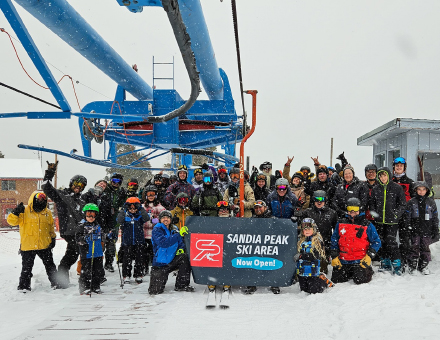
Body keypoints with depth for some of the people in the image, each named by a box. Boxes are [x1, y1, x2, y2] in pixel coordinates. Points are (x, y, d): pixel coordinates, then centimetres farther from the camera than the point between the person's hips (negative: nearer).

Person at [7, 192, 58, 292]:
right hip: (28, 245, -3)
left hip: (45, 246, 3)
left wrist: (53, 238, 15)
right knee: (26, 268, 3)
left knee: (50, 265, 12)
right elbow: (12, 221, -11)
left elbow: (51, 227, 19)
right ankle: (24, 286, 17)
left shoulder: (47, 213, 7)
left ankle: (55, 283, 25)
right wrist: (16, 212, -28)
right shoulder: (25, 211, -6)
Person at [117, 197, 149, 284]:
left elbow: (147, 219, -16)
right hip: (127, 241, -1)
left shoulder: (140, 215, 3)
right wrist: (123, 211, -19)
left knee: (139, 258, 5)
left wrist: (141, 209, -20)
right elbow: (119, 221, -16)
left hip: (139, 242, 1)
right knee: (127, 259, 1)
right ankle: (126, 276, 11)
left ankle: (138, 275, 15)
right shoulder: (125, 215, 2)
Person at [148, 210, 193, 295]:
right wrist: (179, 234, -32)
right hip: (160, 264, -4)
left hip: (172, 261, 4)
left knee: (184, 257, -27)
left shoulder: (174, 229, 5)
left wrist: (181, 249, -10)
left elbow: (181, 242, 15)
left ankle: (181, 285, -14)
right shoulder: (157, 230, -11)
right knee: (154, 291, -9)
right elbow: (163, 243, -29)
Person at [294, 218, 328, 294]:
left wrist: (301, 256, -22)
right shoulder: (301, 240, 11)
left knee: (314, 291, -4)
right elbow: (298, 252, 26)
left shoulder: (317, 240, -7)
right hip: (302, 270, 5)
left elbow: (316, 255, -17)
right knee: (304, 290, 10)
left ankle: (324, 281, 21)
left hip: (313, 270, -5)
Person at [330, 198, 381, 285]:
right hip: (343, 261, 3)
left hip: (360, 261, -3)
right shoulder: (341, 223, 8)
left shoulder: (367, 225, -1)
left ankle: (368, 272, 17)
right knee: (335, 280, -4)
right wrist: (334, 257, 4)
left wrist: (369, 256, -10)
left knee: (359, 280, -18)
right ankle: (350, 274, 26)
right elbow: (334, 240, 13)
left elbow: (376, 242, 0)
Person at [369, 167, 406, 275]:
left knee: (391, 243, -11)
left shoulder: (397, 188, 0)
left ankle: (397, 266, -2)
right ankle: (385, 265, 20)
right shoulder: (375, 189, 10)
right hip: (379, 221, 4)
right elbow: (371, 203, 19)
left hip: (392, 221, -4)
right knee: (381, 242, 8)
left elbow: (402, 204, 1)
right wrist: (373, 213, 3)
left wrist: (396, 214, -10)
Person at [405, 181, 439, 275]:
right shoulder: (411, 202, 3)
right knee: (415, 247, 0)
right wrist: (408, 226, -2)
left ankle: (423, 266, 15)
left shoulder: (431, 202, 6)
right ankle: (412, 266, 8)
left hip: (427, 230, 1)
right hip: (415, 230, -1)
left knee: (425, 248, 5)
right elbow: (407, 215, 7)